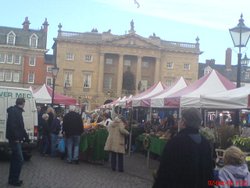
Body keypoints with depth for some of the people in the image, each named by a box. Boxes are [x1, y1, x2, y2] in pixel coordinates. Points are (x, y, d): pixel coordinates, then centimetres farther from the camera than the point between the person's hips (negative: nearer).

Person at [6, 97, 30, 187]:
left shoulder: (17, 111, 16)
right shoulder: (14, 112, -15)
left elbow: (20, 127, 22)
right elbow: (12, 126, -25)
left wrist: (26, 137, 21)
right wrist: (17, 137, -25)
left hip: (15, 139, 10)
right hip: (15, 139, -10)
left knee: (15, 159, 16)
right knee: (19, 159, -8)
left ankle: (12, 179, 24)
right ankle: (14, 180, -1)